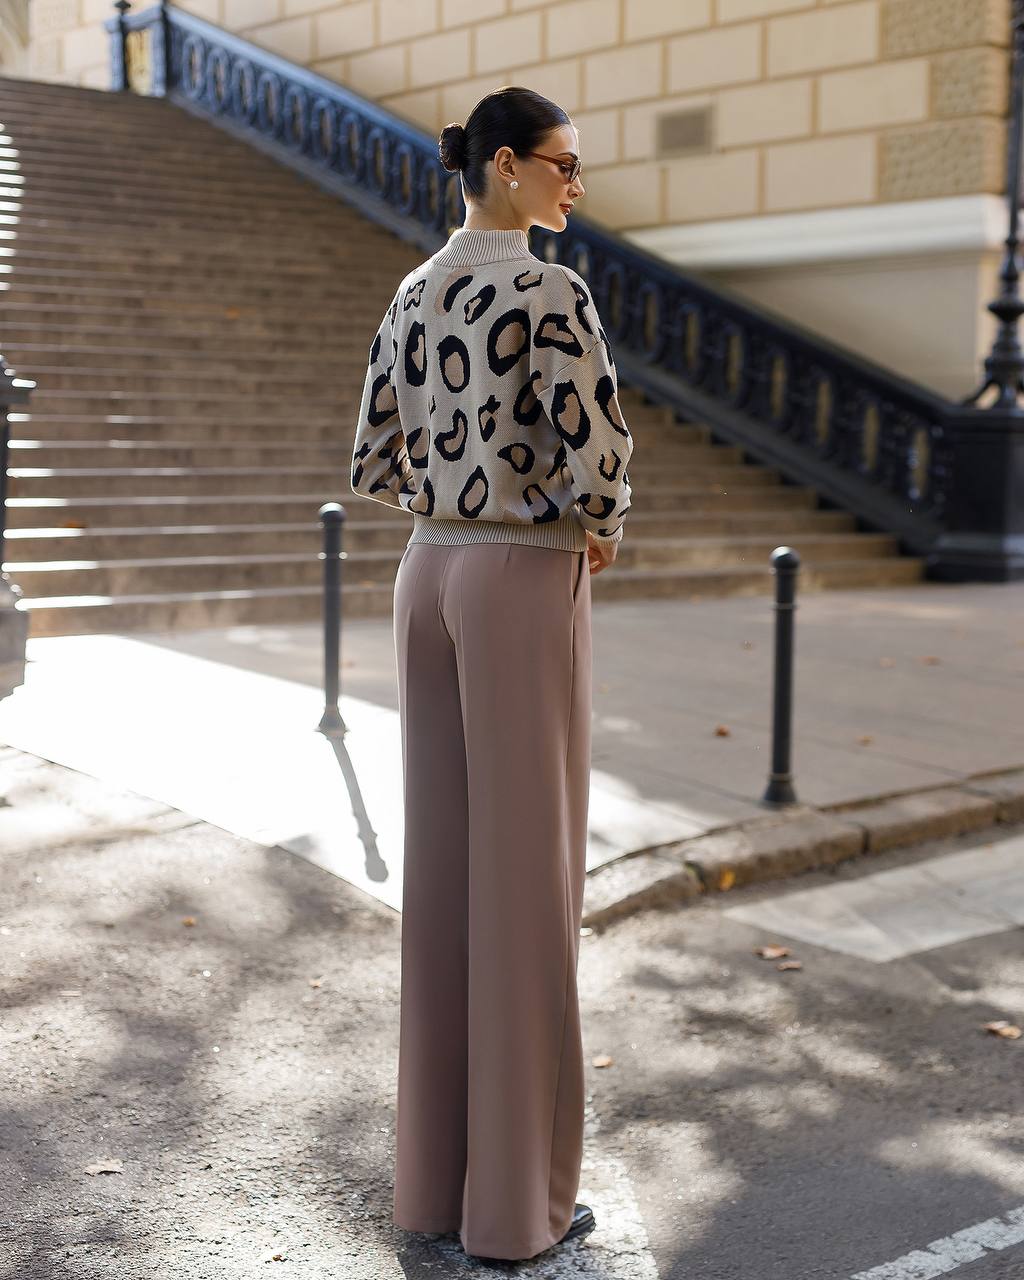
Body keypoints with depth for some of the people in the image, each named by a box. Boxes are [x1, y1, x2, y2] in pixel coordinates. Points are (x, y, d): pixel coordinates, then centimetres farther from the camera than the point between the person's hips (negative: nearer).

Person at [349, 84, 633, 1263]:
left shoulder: (413, 295, 10)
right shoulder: (553, 294, -14)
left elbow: (375, 464, 11)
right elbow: (597, 459, -21)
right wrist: (596, 531, 1)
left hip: (429, 575, 8)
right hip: (526, 587, -7)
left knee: (444, 863, 12)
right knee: (526, 881, 0)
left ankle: (434, 1170, 22)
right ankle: (516, 1200, 11)